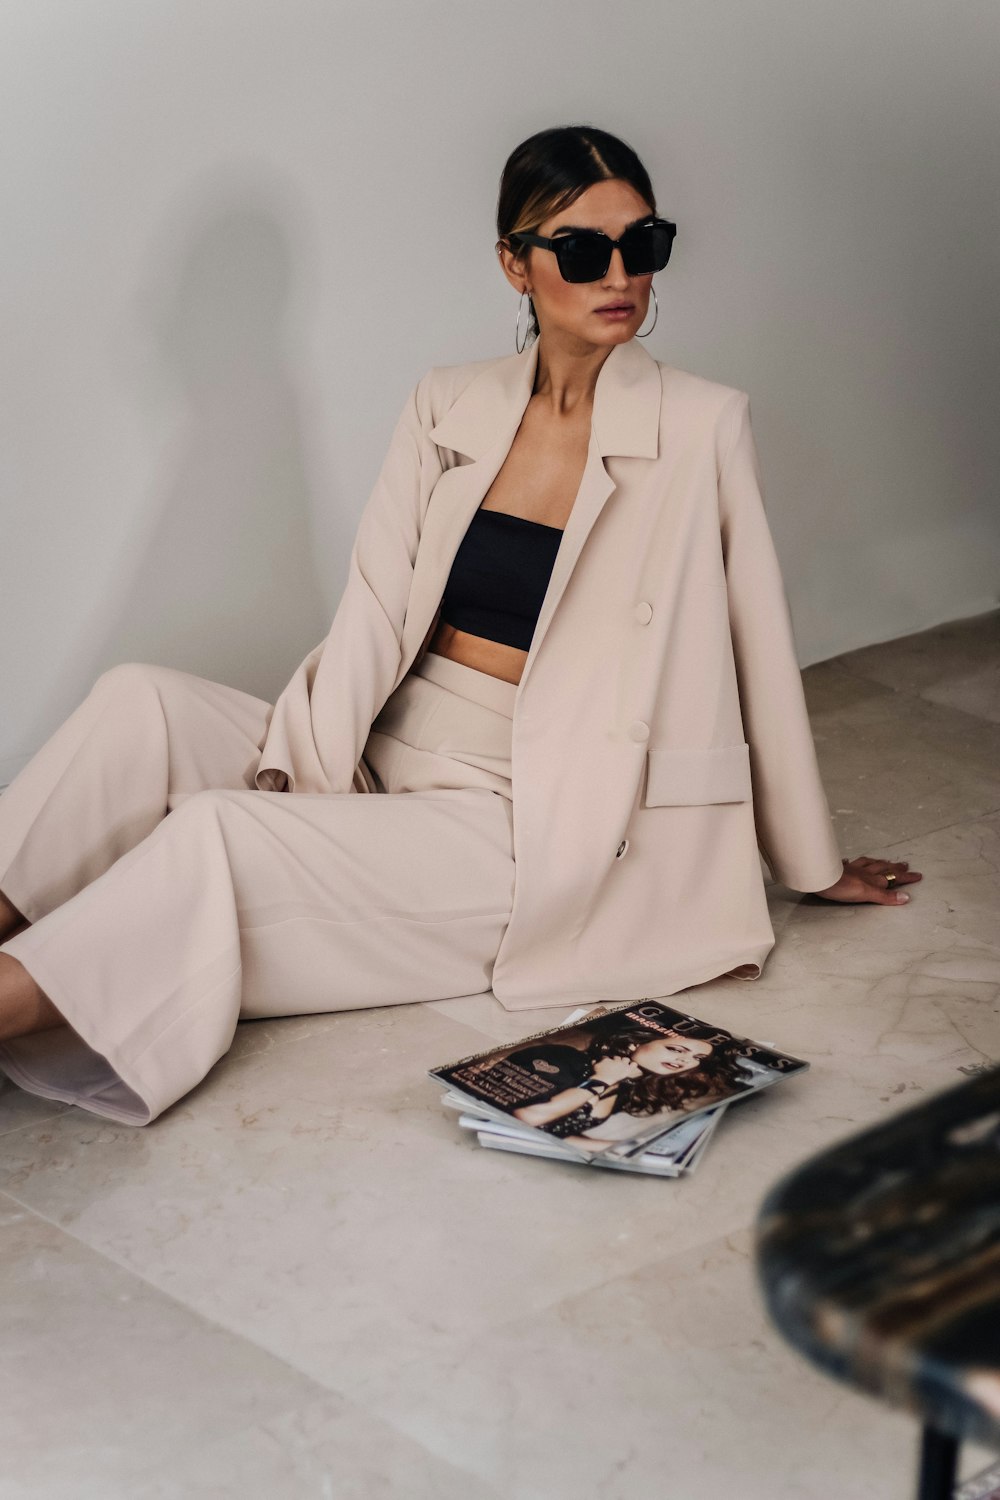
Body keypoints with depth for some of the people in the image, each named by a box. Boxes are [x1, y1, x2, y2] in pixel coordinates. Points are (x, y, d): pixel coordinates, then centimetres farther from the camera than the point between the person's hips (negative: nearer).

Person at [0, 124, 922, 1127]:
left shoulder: (699, 427, -4)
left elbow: (757, 645, 0)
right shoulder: (447, 406, 7)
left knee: (219, 834, -28)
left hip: (513, 819, -4)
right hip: (382, 765, 5)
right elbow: (373, 615, -1)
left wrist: (813, 863, 8)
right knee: (138, 702, -20)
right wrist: (308, 780, -16)